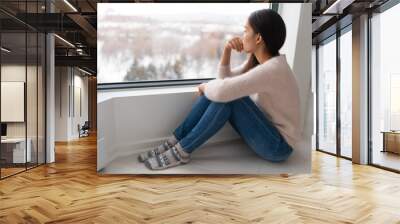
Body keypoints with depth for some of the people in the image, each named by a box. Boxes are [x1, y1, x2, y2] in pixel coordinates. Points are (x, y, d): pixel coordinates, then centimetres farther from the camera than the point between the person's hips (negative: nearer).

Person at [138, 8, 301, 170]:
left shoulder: (273, 69, -27)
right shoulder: (259, 61, 2)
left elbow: (223, 90, -35)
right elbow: (224, 79, 10)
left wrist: (205, 87, -13)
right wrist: (227, 50, -6)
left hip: (278, 145, -8)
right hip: (266, 130, 8)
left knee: (227, 97, -27)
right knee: (213, 92, -7)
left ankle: (182, 151, -16)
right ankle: (174, 142, -5)